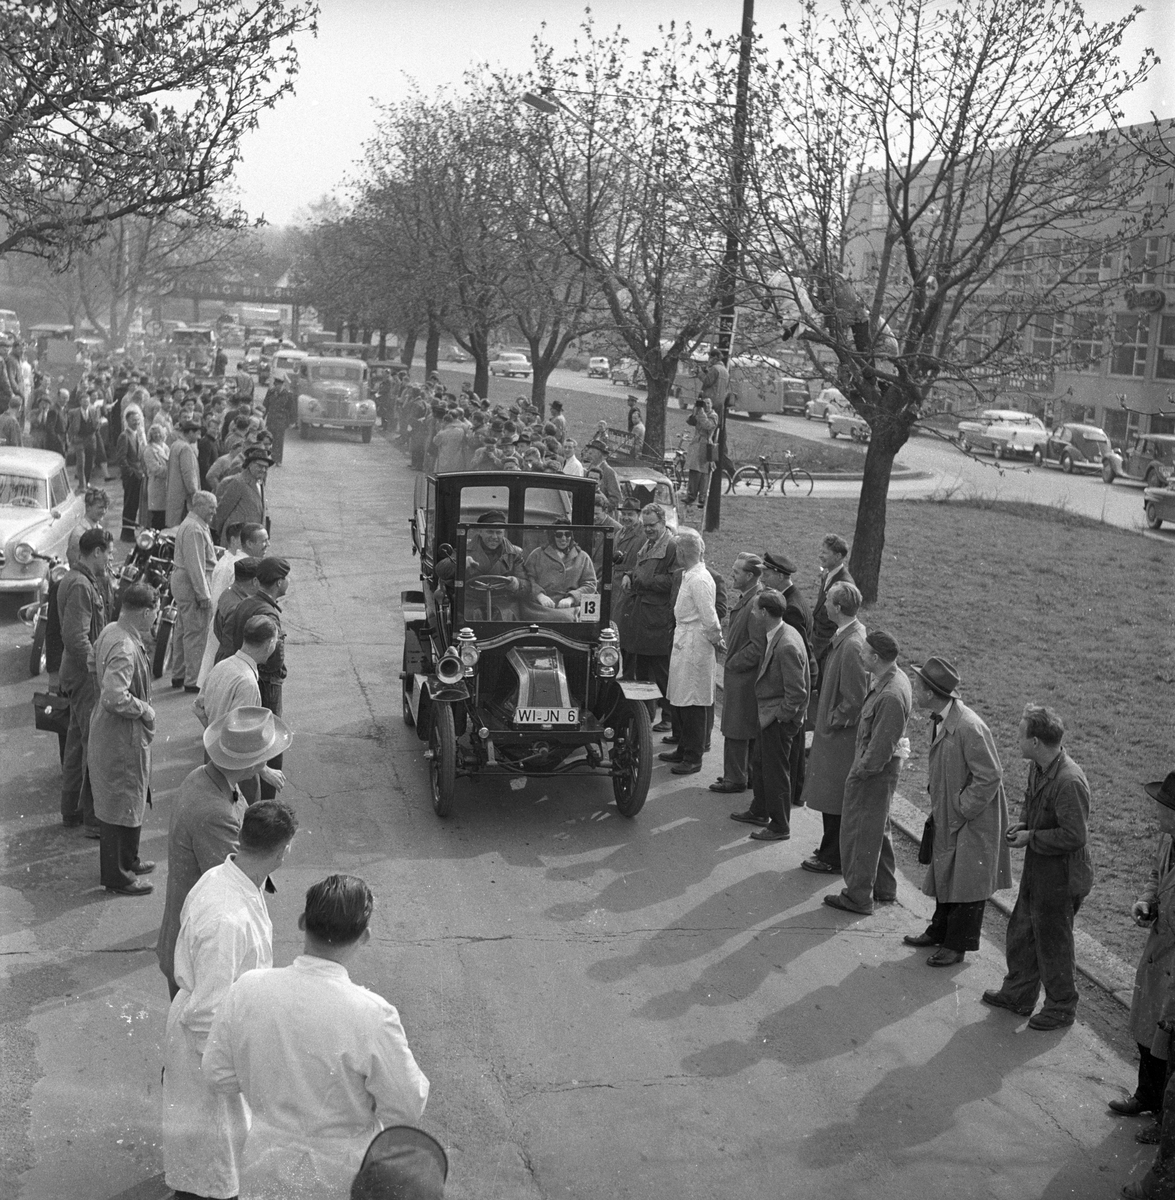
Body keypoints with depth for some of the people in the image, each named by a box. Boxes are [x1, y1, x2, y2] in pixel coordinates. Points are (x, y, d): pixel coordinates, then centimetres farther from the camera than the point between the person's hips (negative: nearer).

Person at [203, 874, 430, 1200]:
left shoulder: (246, 990, -17)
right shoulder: (372, 1016, -29)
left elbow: (219, 1076, -3)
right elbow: (406, 1110, -18)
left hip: (267, 1169, 3)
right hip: (342, 1173, -3)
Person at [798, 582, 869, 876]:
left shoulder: (852, 646, -25)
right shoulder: (845, 636, 5)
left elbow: (855, 699, -23)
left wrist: (830, 721, -12)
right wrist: (824, 718, 14)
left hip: (841, 734, -9)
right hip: (833, 730, 9)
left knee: (835, 800, 3)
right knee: (832, 798, 19)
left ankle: (834, 859, 15)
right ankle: (830, 850, 32)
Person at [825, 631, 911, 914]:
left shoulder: (891, 695, -29)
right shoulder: (894, 676, 3)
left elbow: (882, 744, -26)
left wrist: (862, 771, -15)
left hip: (875, 770, -10)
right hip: (878, 765, 10)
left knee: (860, 833, 3)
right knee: (877, 829, 22)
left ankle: (858, 897, 14)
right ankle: (884, 889, 35)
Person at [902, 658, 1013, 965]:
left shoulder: (969, 727, -29)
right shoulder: (940, 720, 0)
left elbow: (990, 777, -24)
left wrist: (962, 809, -18)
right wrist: (936, 799, 11)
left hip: (973, 819, -9)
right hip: (947, 815, 9)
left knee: (967, 882, 6)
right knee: (945, 874, 21)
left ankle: (957, 945, 18)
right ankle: (940, 931, 37)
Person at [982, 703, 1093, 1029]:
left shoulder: (1069, 781, -30)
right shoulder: (1038, 767, 0)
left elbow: (1074, 836, -27)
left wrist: (1031, 838, -20)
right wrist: (1023, 825, 1)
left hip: (1061, 878, -9)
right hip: (1037, 870, 9)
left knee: (1053, 944, 9)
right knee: (1021, 932, 21)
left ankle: (1061, 1008, 29)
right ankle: (1018, 993, 40)